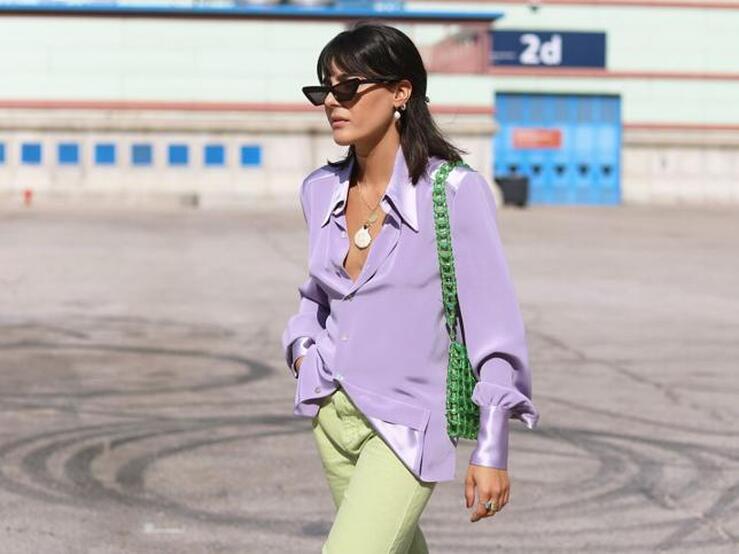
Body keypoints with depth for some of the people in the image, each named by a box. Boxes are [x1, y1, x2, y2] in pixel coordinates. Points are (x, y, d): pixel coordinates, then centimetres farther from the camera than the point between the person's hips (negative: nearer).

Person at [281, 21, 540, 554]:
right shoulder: (322, 190, 3)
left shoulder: (455, 191, -15)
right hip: (334, 413, 7)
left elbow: (495, 327, -12)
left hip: (405, 427, -7)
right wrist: (303, 345, 4)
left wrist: (491, 449, -13)